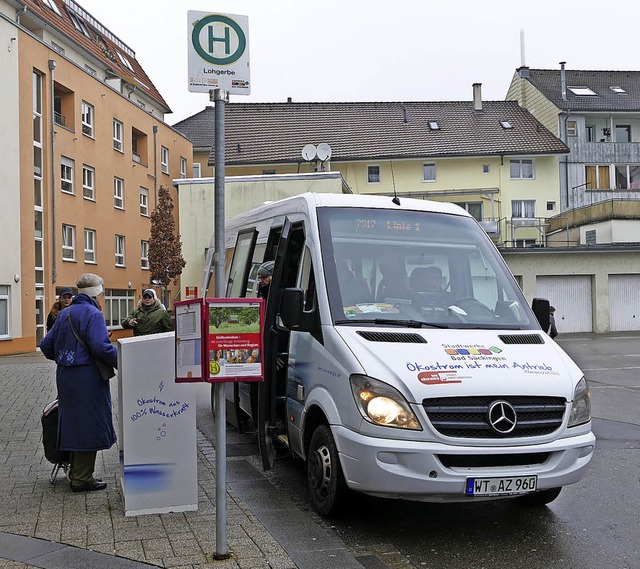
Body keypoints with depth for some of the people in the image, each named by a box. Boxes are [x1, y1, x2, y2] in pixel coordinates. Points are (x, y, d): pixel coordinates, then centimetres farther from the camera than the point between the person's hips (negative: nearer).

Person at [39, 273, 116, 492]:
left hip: (66, 376, 8)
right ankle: (82, 479, 5)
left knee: (74, 422, 17)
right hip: (87, 379, -8)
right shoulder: (92, 313, -12)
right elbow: (101, 347, -23)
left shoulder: (65, 313, 13)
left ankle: (76, 473, 26)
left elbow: (46, 345, 15)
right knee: (89, 424, 0)